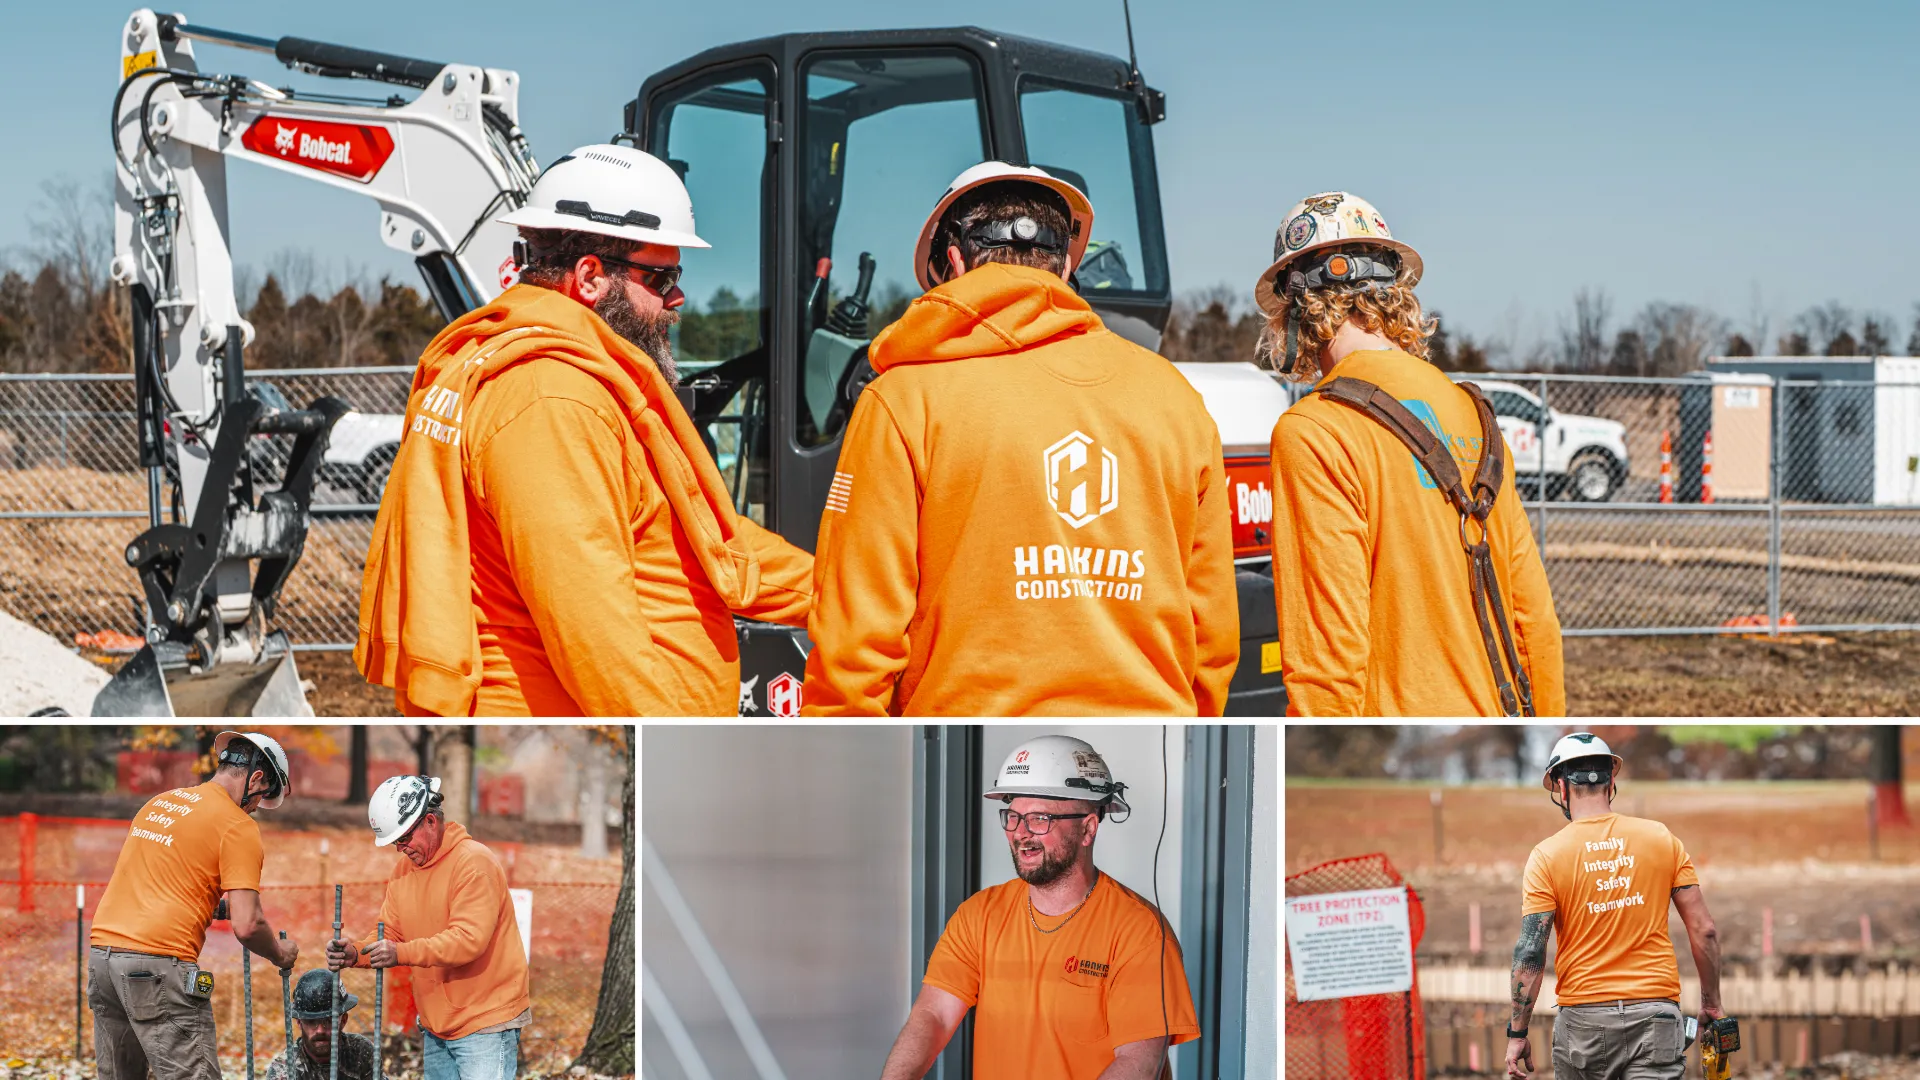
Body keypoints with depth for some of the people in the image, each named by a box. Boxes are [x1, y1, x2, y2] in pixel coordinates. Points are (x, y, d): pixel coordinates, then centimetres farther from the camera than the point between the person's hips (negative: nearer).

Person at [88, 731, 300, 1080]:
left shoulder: (159, 802, 20)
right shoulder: (238, 825, -4)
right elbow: (247, 926, -10)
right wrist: (280, 954, 9)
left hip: (102, 947, 8)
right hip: (159, 962, -8)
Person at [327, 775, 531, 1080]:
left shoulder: (474, 861, -14)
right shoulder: (404, 869, 11)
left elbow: (469, 939, -24)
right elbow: (389, 933, 8)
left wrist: (402, 953, -32)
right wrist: (355, 953, -14)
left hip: (486, 1021, -8)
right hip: (437, 1027, 8)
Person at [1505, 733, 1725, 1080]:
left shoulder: (1547, 855, -3)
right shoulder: (1662, 839, 3)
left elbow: (1530, 953, -8)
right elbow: (1704, 931, 3)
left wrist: (1517, 1033, -2)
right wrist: (1711, 1004, 15)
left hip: (1583, 1018, -1)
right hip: (1656, 1011, 1)